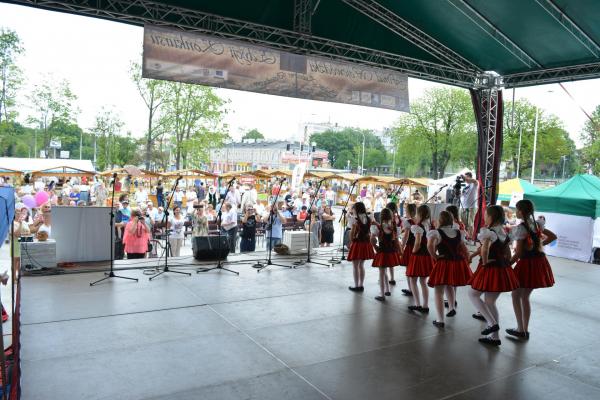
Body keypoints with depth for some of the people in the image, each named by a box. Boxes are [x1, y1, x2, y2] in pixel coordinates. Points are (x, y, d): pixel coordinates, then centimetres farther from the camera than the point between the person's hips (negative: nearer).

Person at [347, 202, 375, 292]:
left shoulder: (355, 220, -13)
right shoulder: (368, 219, 2)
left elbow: (352, 233, -12)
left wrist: (351, 240, 1)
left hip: (357, 243, -6)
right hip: (366, 243, 6)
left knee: (355, 266, 5)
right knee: (361, 265, 16)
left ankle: (356, 286, 8)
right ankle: (361, 285, 20)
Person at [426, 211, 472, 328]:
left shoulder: (436, 233, -9)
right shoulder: (458, 233, 9)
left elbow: (430, 245, -26)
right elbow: (464, 249, 12)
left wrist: (435, 256, -14)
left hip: (443, 263, -6)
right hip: (458, 263, 6)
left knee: (439, 292, 2)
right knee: (449, 285, 33)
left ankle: (440, 320, 2)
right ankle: (452, 308, 40)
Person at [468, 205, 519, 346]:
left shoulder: (488, 232, -16)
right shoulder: (504, 233, 10)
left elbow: (484, 249, -33)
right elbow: (508, 253, 15)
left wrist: (484, 261, -19)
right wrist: (505, 266, 20)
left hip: (490, 268, -8)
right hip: (503, 270, 8)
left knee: (473, 294, 9)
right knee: (490, 302, 16)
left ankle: (492, 323, 0)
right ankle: (494, 336, 20)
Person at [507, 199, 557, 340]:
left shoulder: (521, 228, -16)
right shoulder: (537, 225, 7)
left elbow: (518, 253, -17)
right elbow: (553, 236, 21)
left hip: (527, 263, -8)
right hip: (539, 262, 8)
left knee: (516, 295, 5)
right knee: (525, 296, 16)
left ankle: (520, 329, 5)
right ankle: (525, 330, 22)